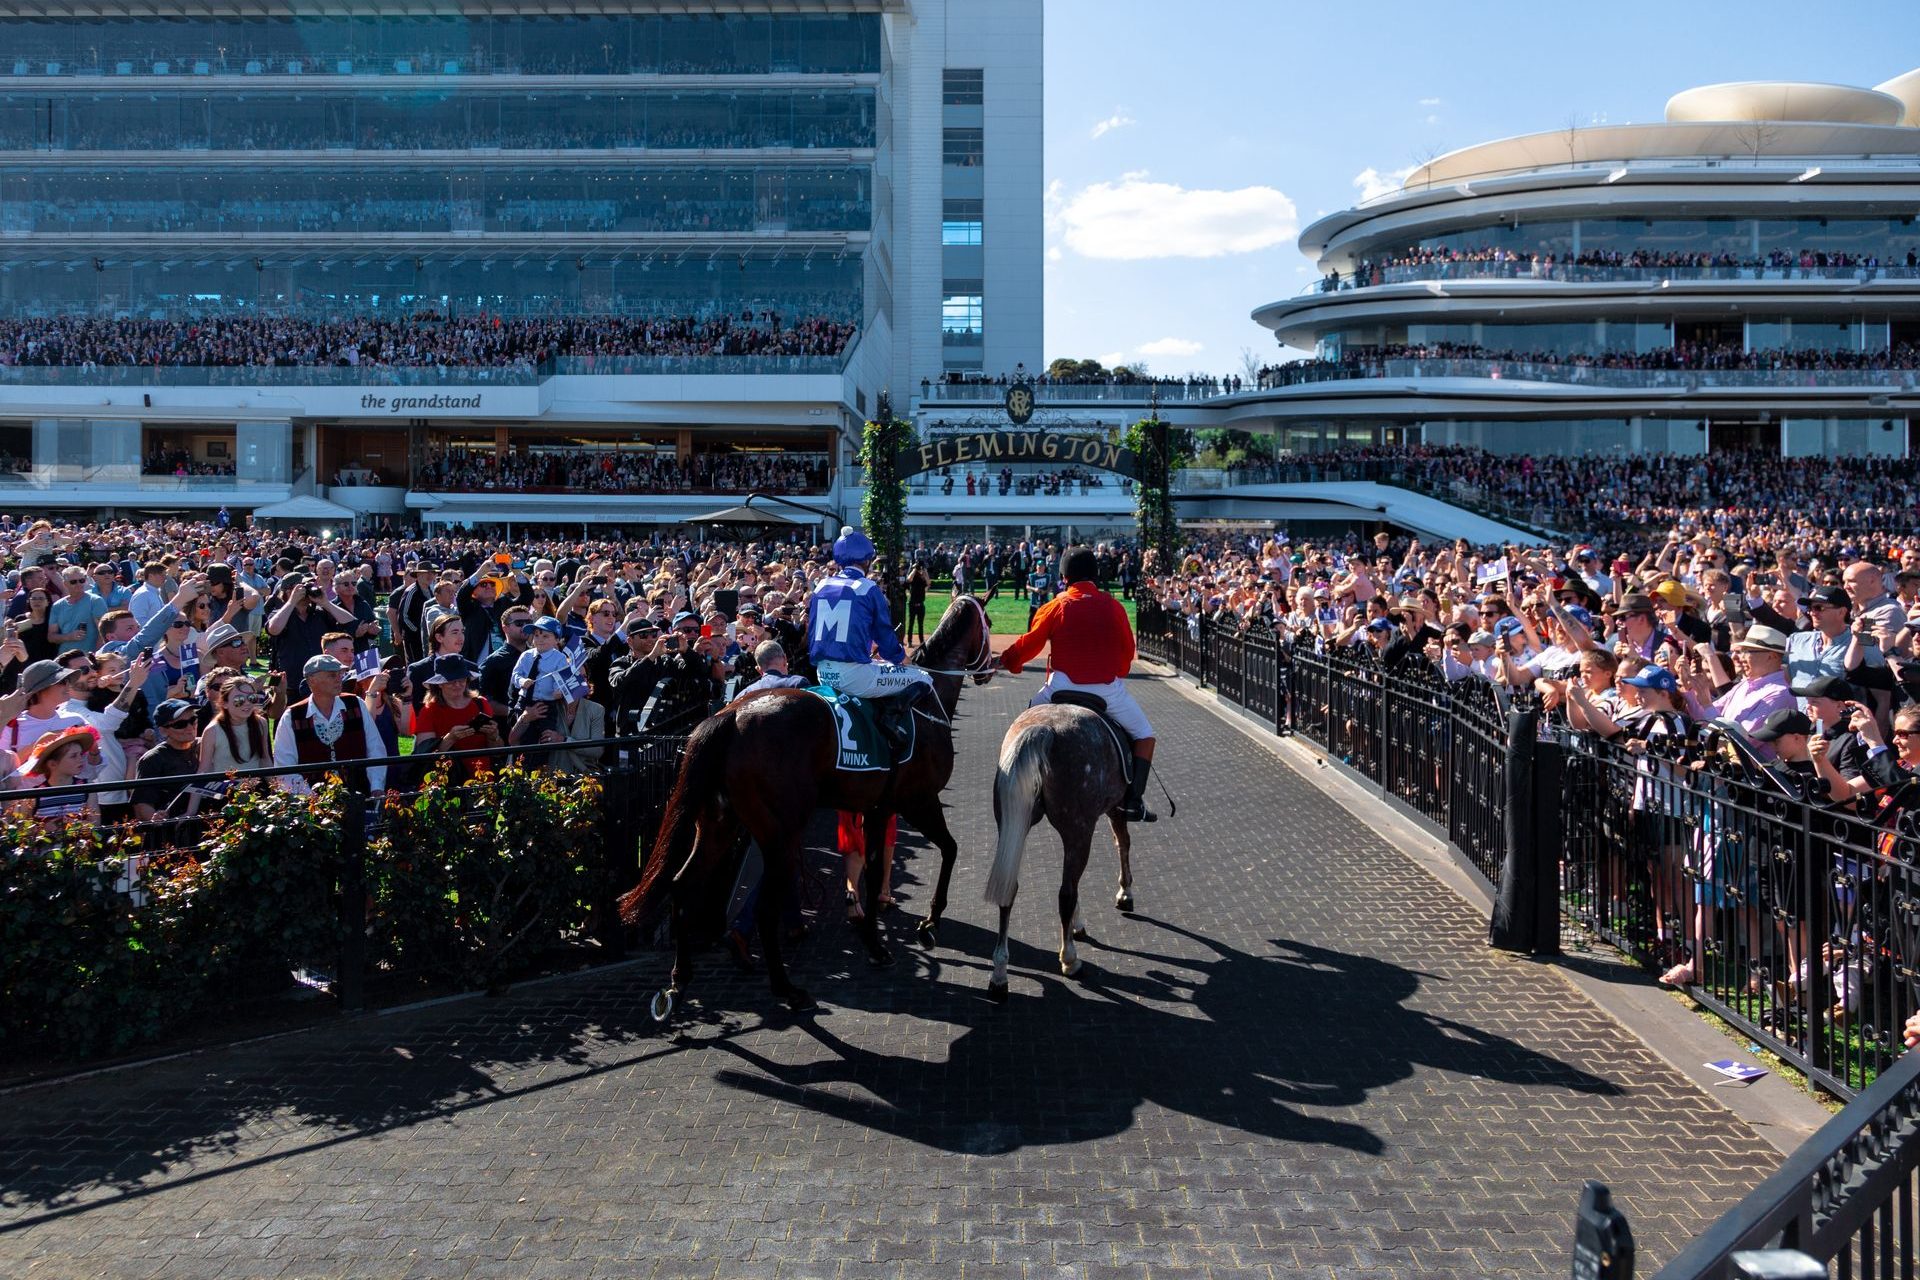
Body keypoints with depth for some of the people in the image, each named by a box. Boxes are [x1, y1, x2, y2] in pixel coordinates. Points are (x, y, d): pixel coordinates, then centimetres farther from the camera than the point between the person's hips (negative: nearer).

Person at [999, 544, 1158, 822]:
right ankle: (1134, 800, 3)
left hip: (1063, 687, 1)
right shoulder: (1113, 606, 1)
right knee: (1145, 736, 17)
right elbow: (1128, 650, 7)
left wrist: (1008, 661, 19)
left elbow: (1030, 644, 2)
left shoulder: (1055, 606, -1)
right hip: (1110, 689, 0)